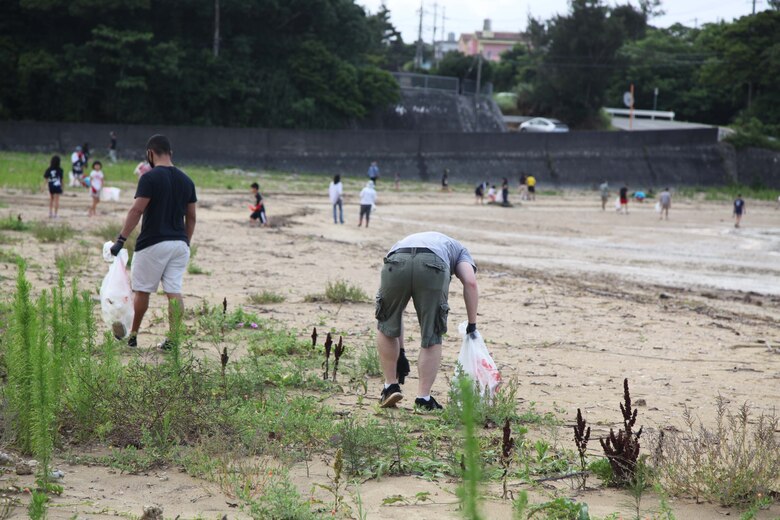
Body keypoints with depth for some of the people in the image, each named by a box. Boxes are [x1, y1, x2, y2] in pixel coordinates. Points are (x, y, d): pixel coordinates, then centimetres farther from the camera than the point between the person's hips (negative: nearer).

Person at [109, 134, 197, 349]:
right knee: (174, 291, 2)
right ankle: (173, 339, -2)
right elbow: (191, 217, 12)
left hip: (153, 244, -5)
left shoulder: (150, 178, -11)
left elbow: (137, 210, -16)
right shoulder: (186, 180, 8)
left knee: (142, 290, 8)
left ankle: (132, 336, 19)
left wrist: (121, 239, -14)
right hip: (179, 243, 5)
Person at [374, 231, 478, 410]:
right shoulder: (458, 249, 40)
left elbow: (394, 311, 41)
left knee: (386, 328, 27)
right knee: (432, 338, 15)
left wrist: (400, 352, 45)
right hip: (433, 267, -2)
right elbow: (470, 282, 16)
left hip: (396, 262, 2)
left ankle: (390, 386, 28)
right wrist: (472, 325, 22)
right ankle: (424, 398, 14)